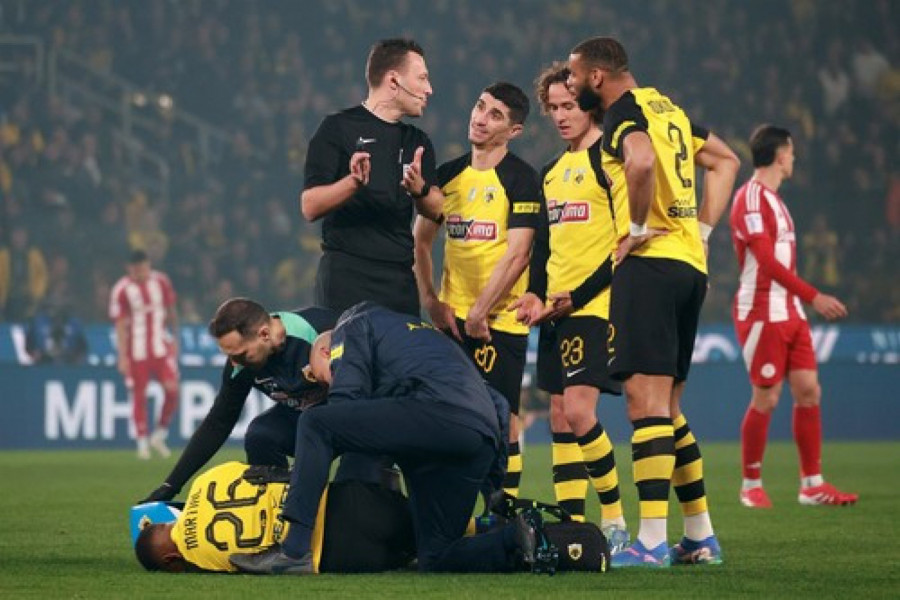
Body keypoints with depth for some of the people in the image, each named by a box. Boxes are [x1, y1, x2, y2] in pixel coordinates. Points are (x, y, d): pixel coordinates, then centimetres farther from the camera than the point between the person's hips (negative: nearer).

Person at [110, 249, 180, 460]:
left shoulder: (161, 282, 2)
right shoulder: (121, 290, -9)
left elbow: (171, 312, 13)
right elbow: (120, 325, -9)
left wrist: (174, 339, 12)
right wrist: (122, 357, -13)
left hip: (161, 347, 3)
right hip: (136, 352, -3)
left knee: (172, 389, -9)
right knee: (138, 395, 0)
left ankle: (159, 434, 9)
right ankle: (143, 441, 10)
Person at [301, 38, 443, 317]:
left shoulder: (418, 142, 19)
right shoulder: (339, 128, 1)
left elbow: (436, 211, 11)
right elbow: (310, 207, -7)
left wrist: (419, 188, -10)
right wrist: (353, 182, -24)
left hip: (401, 280, 6)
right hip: (347, 274, -6)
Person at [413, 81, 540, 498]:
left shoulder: (521, 179, -6)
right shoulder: (448, 174, 11)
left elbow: (517, 255, -13)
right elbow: (420, 241, 17)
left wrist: (480, 312, -14)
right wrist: (431, 302, 5)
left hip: (500, 319, -5)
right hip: (452, 318, 5)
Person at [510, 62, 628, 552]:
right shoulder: (551, 172, 19)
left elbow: (626, 242, -12)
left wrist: (576, 298, -15)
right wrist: (535, 295, 4)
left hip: (595, 305, -8)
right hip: (556, 311, 8)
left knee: (579, 413, -16)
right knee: (560, 417, 5)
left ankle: (615, 523, -5)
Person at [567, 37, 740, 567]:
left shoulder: (623, 114, -8)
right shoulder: (668, 108, 19)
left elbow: (641, 161, -30)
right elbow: (726, 161, 29)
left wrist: (638, 228, -17)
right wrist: (701, 229, 21)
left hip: (650, 261, -9)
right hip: (690, 264, 9)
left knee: (646, 400, -11)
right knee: (667, 407, 15)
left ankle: (652, 542, -17)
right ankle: (701, 537, 16)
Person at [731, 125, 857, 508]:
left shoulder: (772, 199, 18)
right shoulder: (751, 198, -12)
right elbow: (767, 260, -20)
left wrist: (805, 299, 17)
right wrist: (814, 296, -22)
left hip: (789, 313, 9)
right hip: (763, 314, -9)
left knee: (808, 390, 3)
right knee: (766, 398, -6)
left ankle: (812, 484, 6)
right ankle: (751, 486, 5)